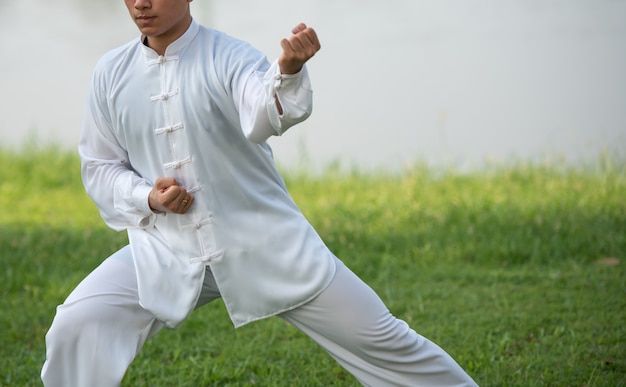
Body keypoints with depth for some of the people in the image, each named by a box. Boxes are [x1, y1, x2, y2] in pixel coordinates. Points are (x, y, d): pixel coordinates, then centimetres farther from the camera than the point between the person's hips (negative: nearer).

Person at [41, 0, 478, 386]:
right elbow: (99, 166, 10)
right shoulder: (112, 73, 1)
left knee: (378, 338, 0)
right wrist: (148, 198, -10)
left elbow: (264, 117, -31)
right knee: (77, 327, -15)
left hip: (264, 243, -3)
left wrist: (288, 71, -53)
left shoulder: (230, 57, -10)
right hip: (166, 253, 3)